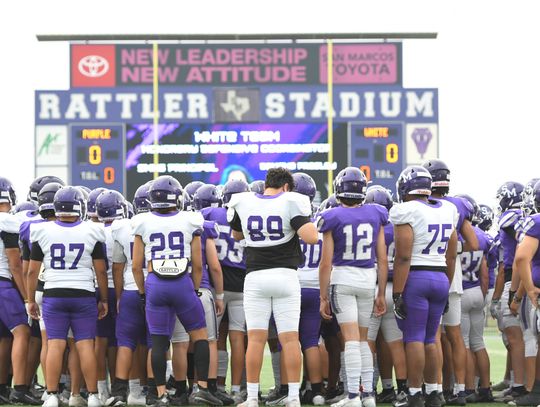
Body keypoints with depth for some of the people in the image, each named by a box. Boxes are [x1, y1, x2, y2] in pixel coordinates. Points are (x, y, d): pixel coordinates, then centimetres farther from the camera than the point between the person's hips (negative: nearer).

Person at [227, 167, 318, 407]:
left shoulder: (243, 204, 3)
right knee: (289, 338, 1)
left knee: (256, 339, 1)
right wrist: (307, 219, 4)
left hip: (255, 278, 1)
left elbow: (237, 235, 21)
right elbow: (311, 238, -15)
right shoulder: (290, 203, -6)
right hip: (285, 277, -1)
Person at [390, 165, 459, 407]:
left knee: (414, 338, -3)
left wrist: (397, 294, -14)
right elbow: (451, 258, 15)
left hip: (414, 278, -6)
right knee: (430, 339, 15)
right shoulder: (447, 211, 10)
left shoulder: (407, 211, -11)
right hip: (441, 279, 6)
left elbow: (403, 257, -15)